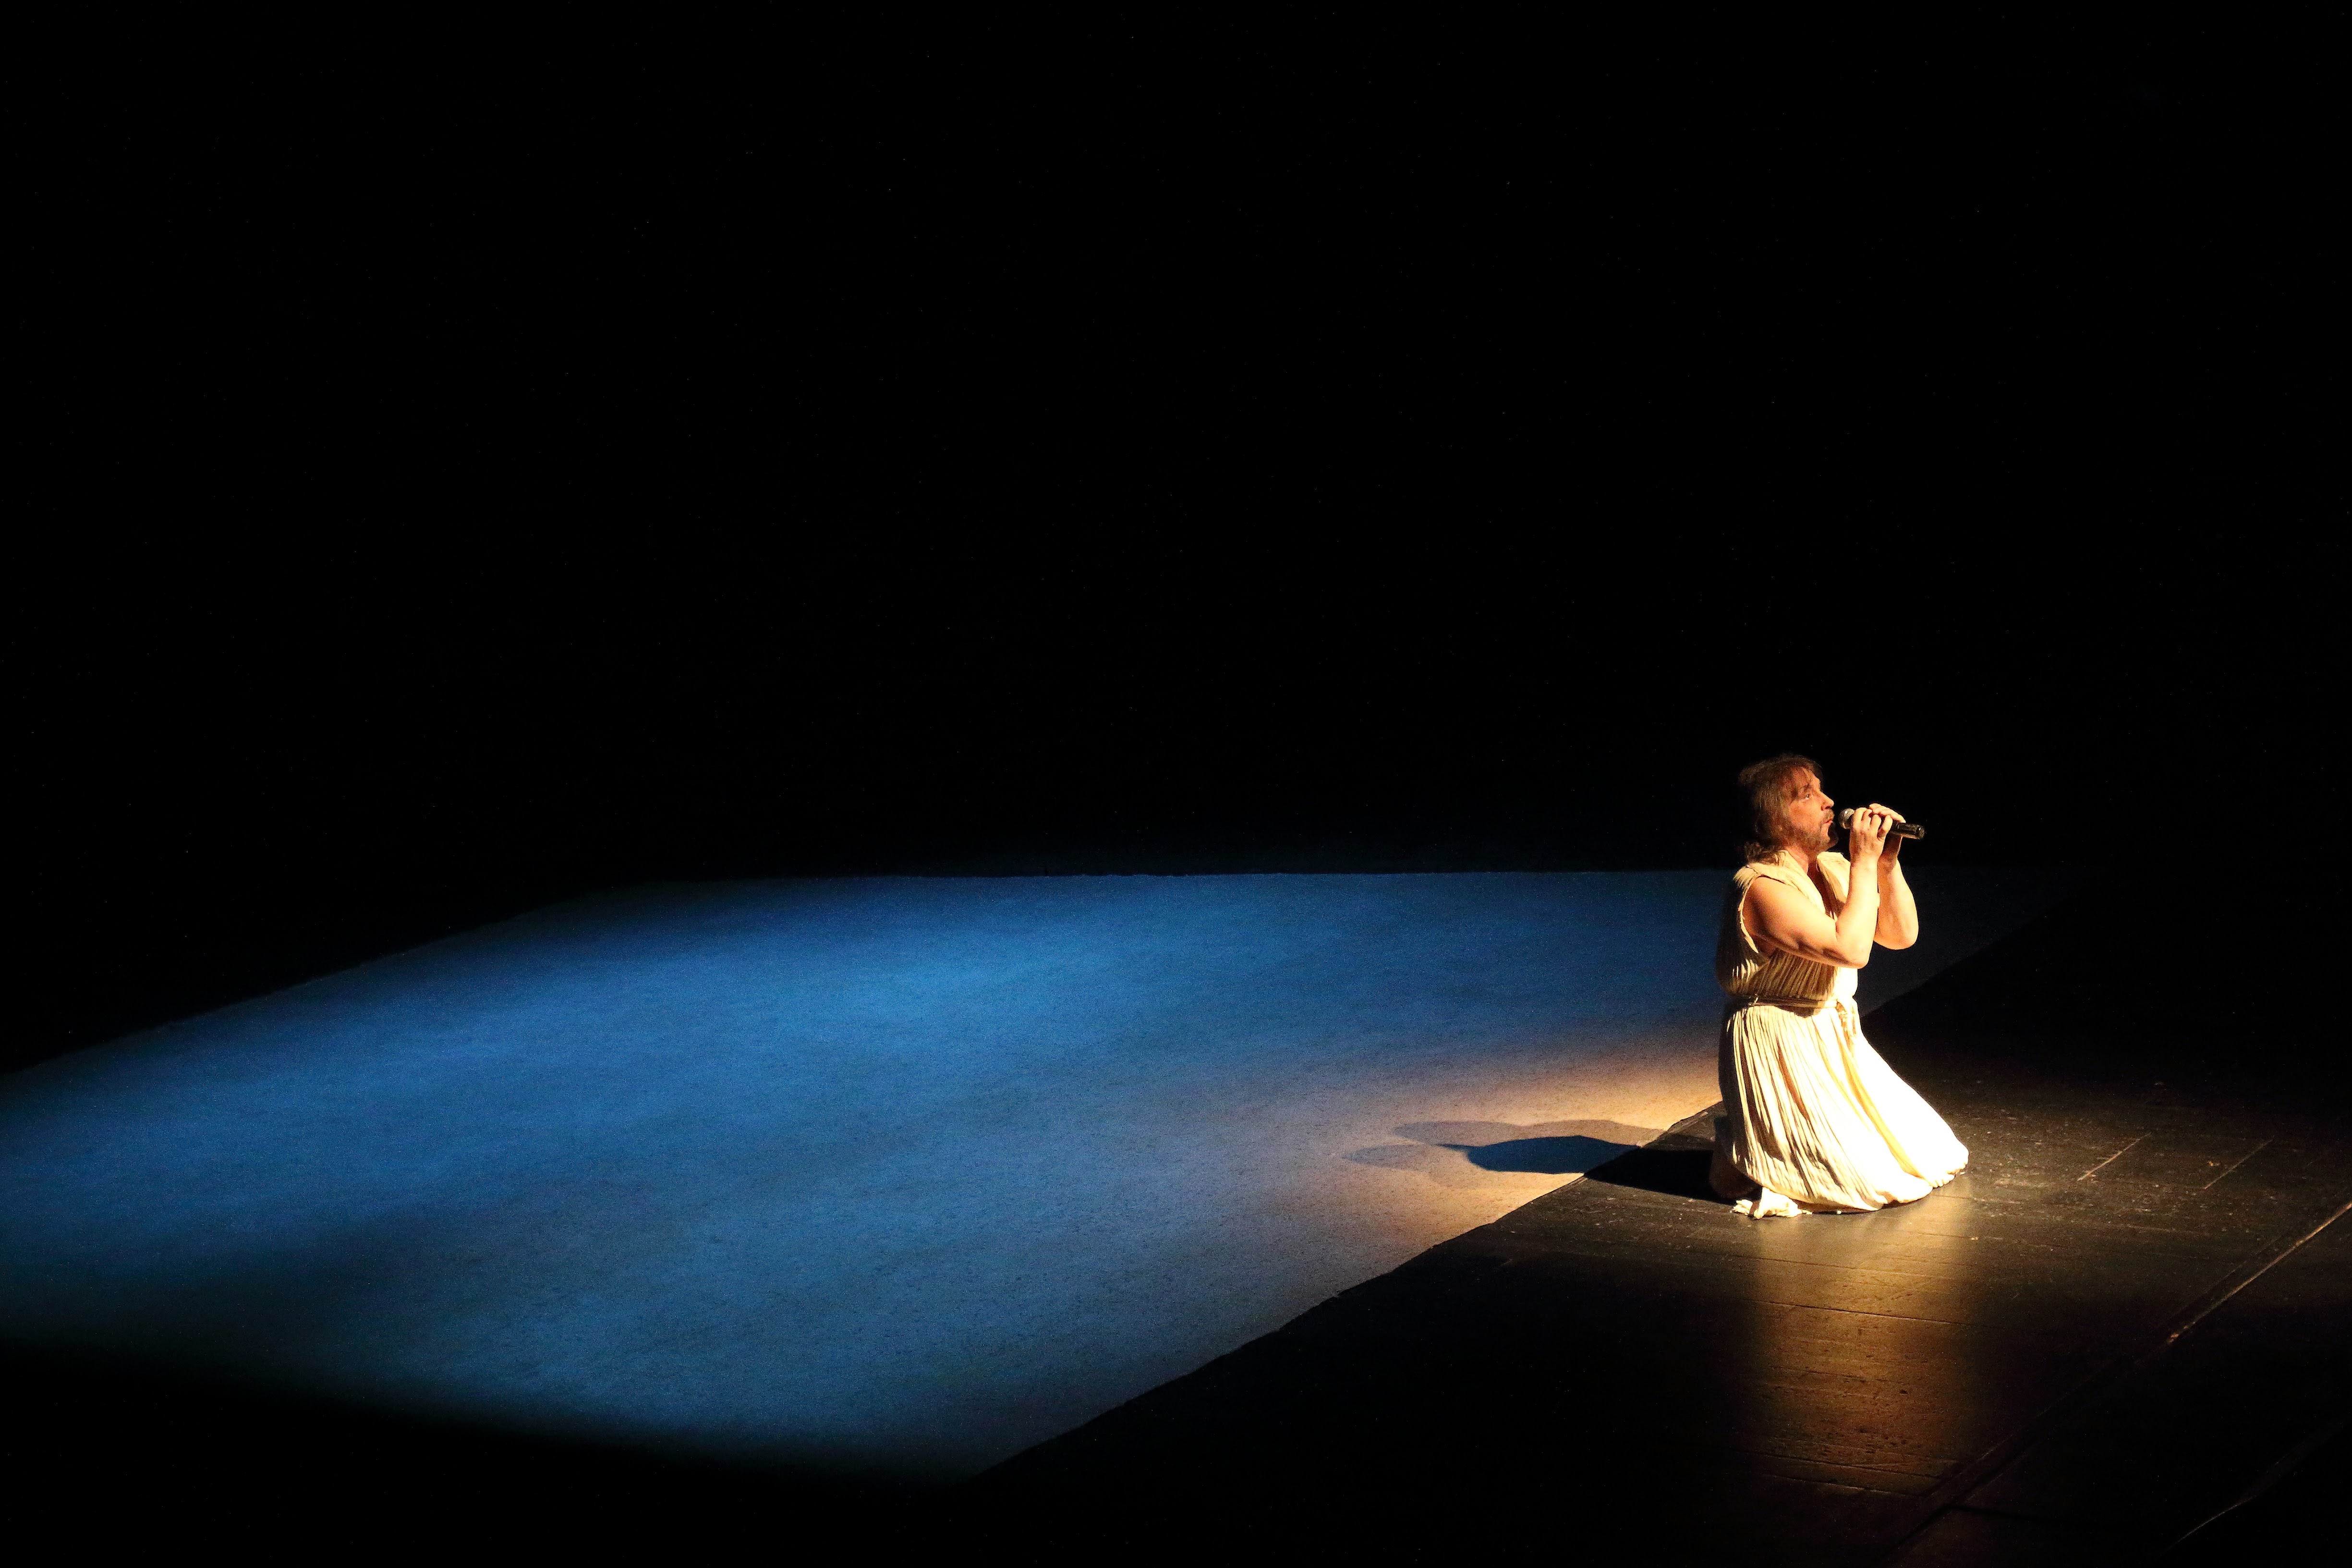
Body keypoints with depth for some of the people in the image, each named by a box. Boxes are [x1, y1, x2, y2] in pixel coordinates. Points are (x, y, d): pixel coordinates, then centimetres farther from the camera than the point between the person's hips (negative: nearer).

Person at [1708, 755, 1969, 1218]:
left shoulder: (1833, 868, 6)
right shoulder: (1763, 888, -21)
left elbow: (1902, 934, 6)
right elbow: (1850, 949, -29)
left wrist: (1887, 862, -8)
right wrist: (1864, 864, -23)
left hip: (1834, 1041, 9)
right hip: (1780, 1052, -9)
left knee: (1923, 1155, 14)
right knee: (1867, 1180, -12)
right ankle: (1740, 1153, 9)